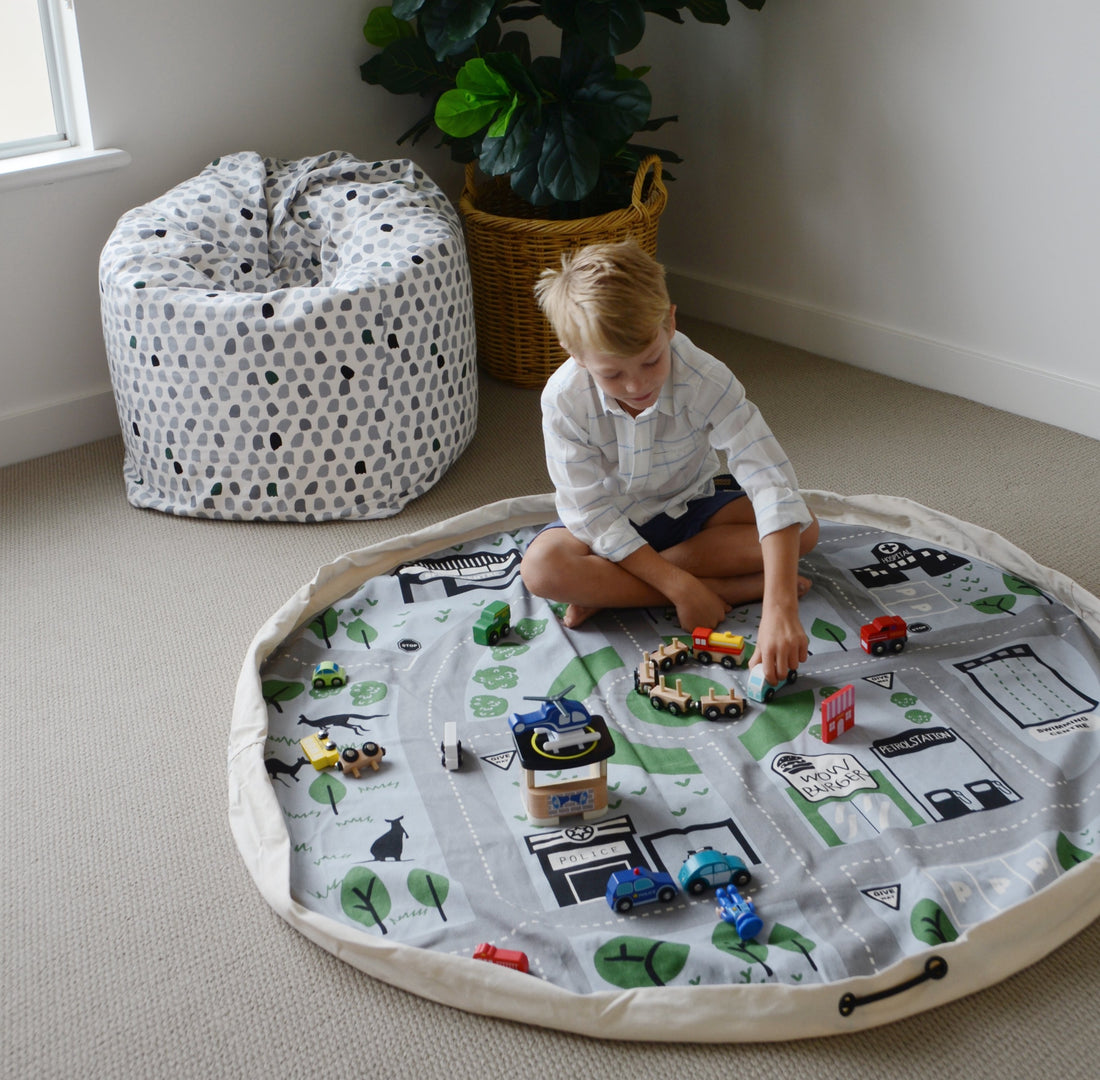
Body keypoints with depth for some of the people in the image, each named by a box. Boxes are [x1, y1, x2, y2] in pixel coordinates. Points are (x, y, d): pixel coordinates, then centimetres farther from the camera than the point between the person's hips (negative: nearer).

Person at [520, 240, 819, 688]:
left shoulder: (704, 379, -31)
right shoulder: (565, 399, -28)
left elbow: (770, 482, -38)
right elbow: (594, 515, -24)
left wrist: (779, 610, -50)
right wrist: (681, 588, -32)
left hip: (691, 504, 2)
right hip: (612, 519, -1)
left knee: (804, 530, -22)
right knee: (541, 568, -31)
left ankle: (610, 587, -23)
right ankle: (733, 588, -25)